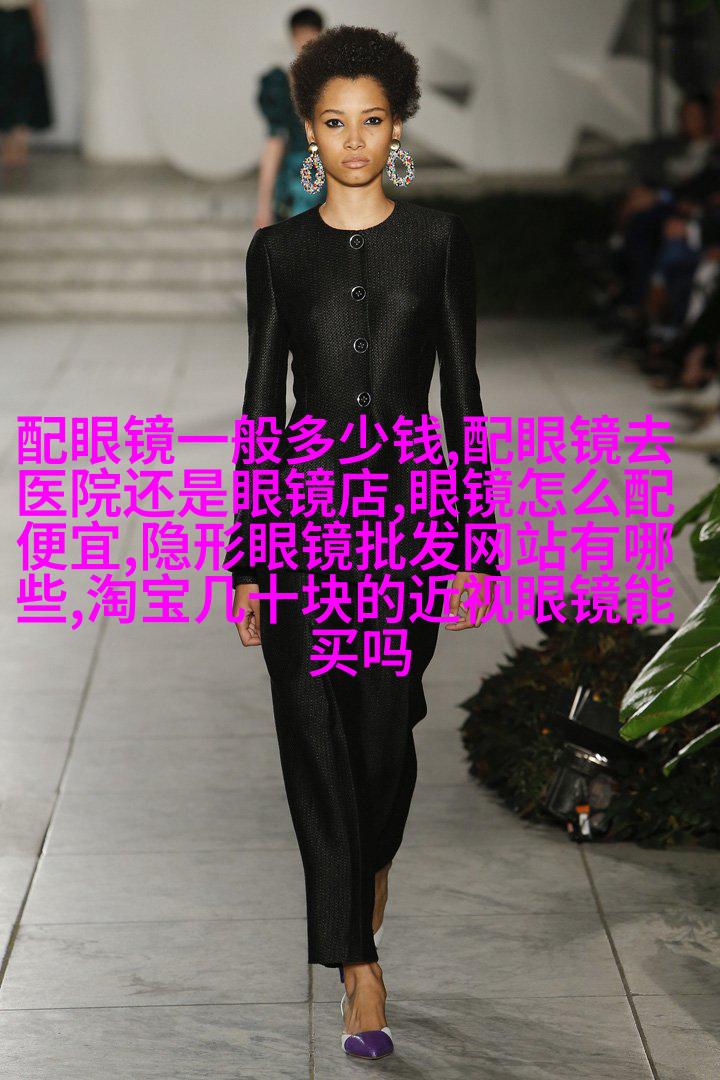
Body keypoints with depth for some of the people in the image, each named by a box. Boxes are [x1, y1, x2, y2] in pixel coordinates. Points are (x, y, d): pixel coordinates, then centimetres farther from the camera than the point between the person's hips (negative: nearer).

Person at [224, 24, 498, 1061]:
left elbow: (461, 395, 1)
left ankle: (370, 866, 40)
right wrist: (246, 561, 1)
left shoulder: (440, 238, 2)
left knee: (384, 726, 5)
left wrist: (475, 547, -3)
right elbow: (261, 404, 5)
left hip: (408, 509, 0)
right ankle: (361, 974, 4)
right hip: (303, 511, 1)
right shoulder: (279, 250, 4)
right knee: (316, 737, -4)